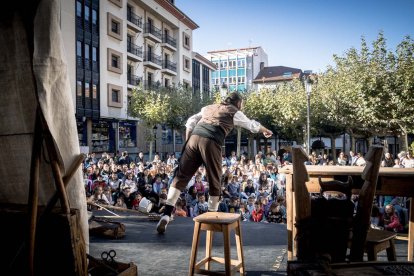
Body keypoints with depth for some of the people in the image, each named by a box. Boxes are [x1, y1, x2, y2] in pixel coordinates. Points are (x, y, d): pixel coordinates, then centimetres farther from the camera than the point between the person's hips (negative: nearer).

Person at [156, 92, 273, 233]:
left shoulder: (208, 107, 31)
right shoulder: (235, 112, 21)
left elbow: (190, 123, 22)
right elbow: (253, 125, 37)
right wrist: (266, 131, 56)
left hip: (194, 138, 4)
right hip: (211, 143, -4)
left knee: (181, 176, 4)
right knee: (214, 182, 12)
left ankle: (166, 215, -3)